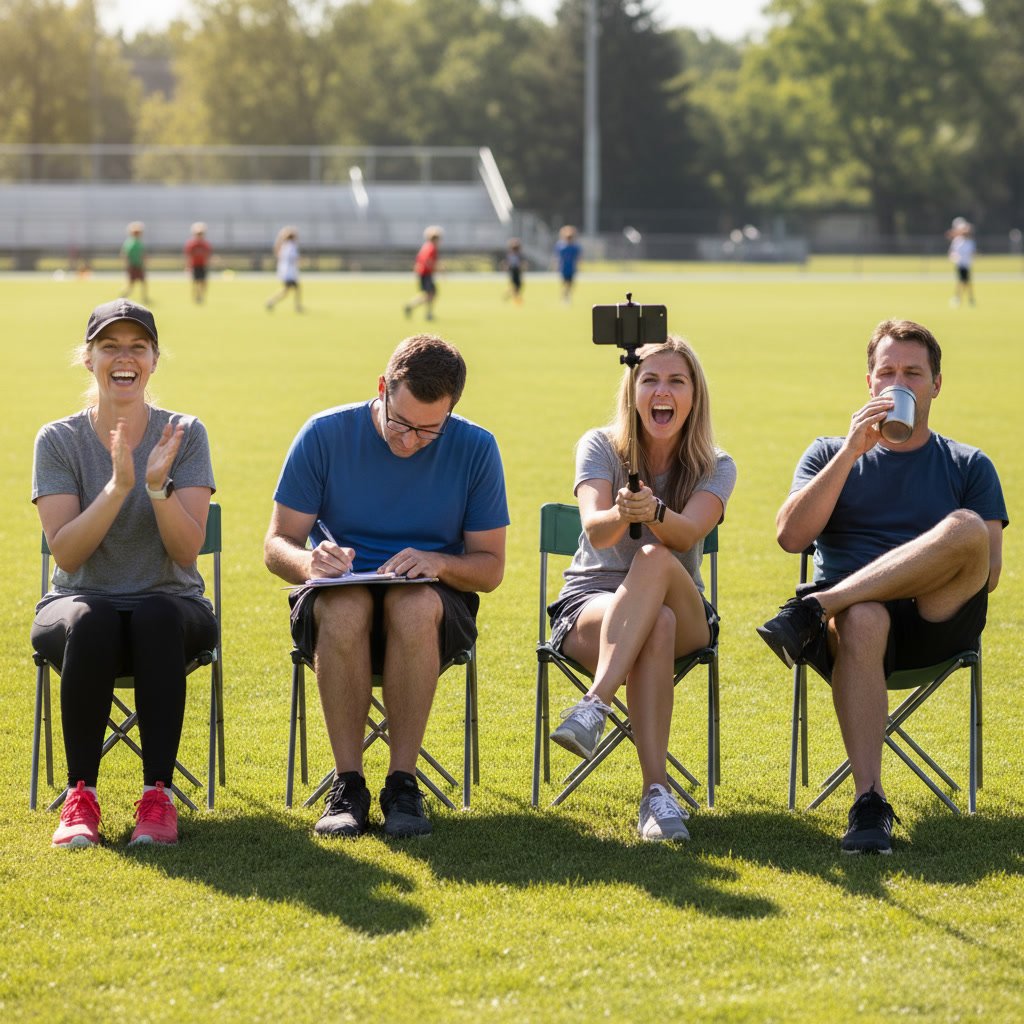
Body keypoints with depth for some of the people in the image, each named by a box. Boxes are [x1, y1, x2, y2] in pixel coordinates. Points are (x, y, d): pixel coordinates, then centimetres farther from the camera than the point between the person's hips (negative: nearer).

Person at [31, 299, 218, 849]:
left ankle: (158, 794, -33)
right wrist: (117, 486, -25)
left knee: (156, 617, -37)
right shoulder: (58, 440, 0)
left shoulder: (184, 434, 0)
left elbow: (188, 550, -9)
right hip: (78, 602, 0)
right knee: (89, 622, -37)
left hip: (170, 604, 0)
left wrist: (158, 487, -26)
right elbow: (65, 553, -12)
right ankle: (80, 794, -28)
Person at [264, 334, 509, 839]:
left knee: (413, 605, -37)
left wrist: (438, 563, -22)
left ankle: (403, 782, -29)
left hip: (434, 610, 0)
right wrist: (309, 562, -27)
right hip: (337, 598, 0)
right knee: (344, 606, -37)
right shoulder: (325, 434, -5)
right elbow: (277, 545, -2)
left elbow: (490, 567, 0)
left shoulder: (475, 448, -3)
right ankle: (348, 784, -28)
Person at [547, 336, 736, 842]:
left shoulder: (715, 468, 1)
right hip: (588, 606, -1)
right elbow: (595, 531, -20)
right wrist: (623, 514, -45)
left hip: (684, 613, 1)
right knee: (657, 627, -38)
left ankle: (594, 706, -52)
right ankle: (656, 790, -48)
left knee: (656, 560, -36)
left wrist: (654, 513, -45)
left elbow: (686, 534, -22)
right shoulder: (600, 446, -1)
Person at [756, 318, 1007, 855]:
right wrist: (851, 453, -3)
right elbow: (791, 537, 4)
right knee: (861, 620, -41)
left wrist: (941, 571, -11)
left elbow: (987, 570, 10)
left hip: (939, 624, 0)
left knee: (966, 528, -33)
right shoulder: (830, 455, 22)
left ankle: (813, 609, -36)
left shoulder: (969, 467, 22)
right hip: (855, 610, 0)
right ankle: (869, 801, -47)